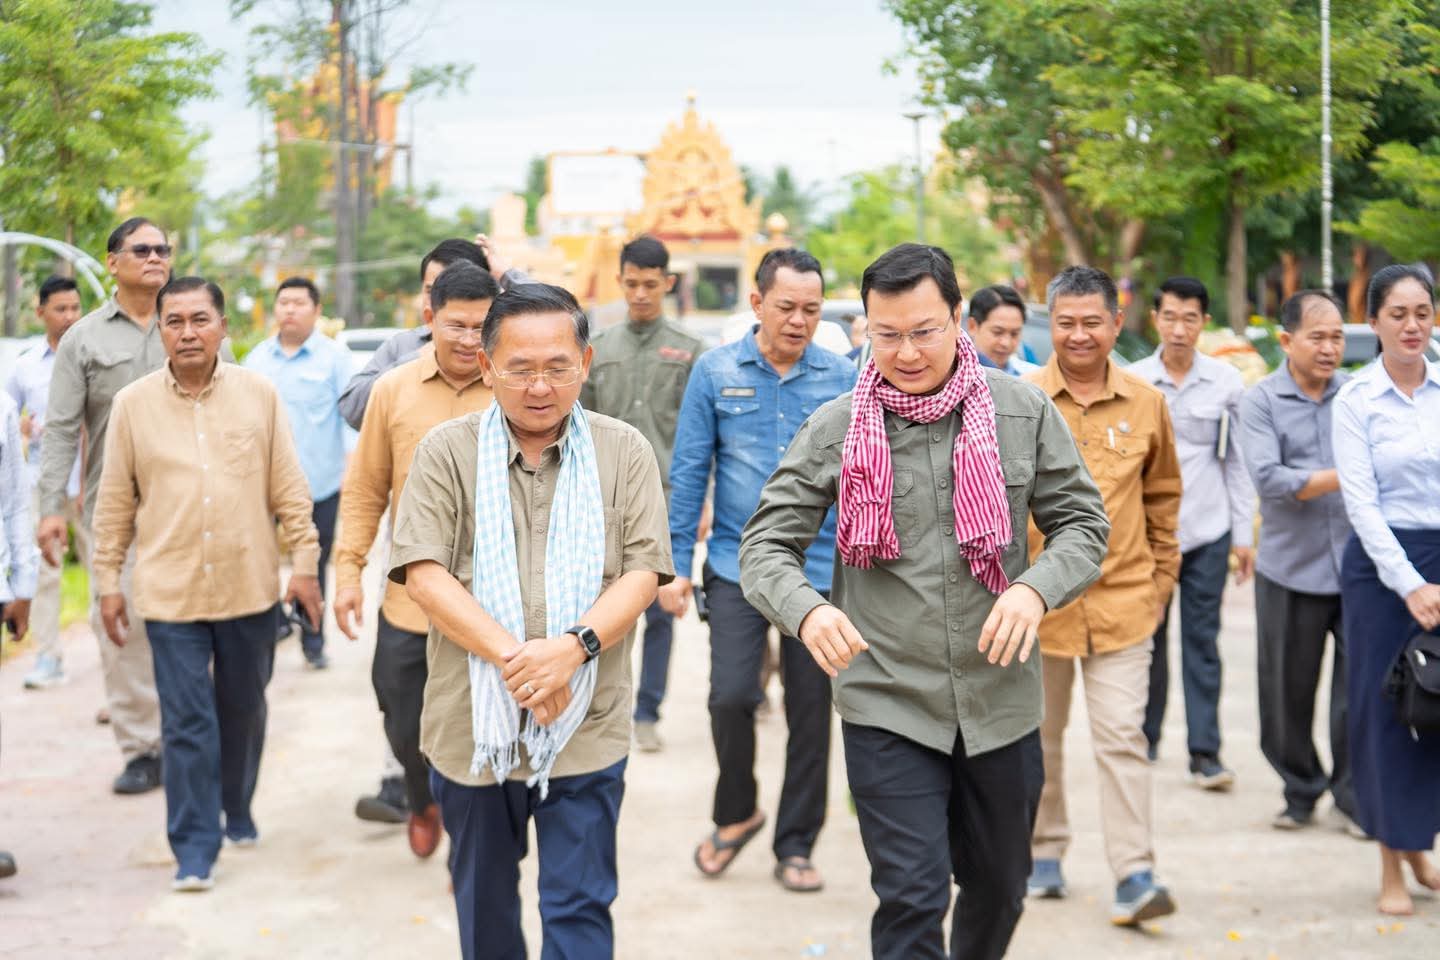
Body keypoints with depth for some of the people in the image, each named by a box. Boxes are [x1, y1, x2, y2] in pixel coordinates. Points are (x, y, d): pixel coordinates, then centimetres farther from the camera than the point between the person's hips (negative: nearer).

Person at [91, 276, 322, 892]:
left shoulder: (259, 395, 1)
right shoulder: (133, 404, 0)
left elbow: (289, 488, 4)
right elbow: (115, 502, 5)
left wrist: (304, 562, 0)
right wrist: (108, 581, 5)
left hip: (250, 586, 1)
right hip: (170, 592, -1)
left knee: (243, 712, 15)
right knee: (187, 723, -3)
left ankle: (237, 812, 37)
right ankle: (195, 848, 4)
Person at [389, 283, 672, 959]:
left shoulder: (624, 452, 1)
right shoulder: (446, 452, -1)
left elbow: (643, 571, -4)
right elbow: (422, 574, -9)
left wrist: (574, 647, -21)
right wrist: (513, 658, -20)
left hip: (585, 728, -1)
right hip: (472, 725, 1)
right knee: (483, 902, 19)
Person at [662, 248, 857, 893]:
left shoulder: (843, 378, 2)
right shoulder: (715, 372, 1)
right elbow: (688, 472, 3)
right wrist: (676, 565, -1)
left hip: (819, 570, 1)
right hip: (737, 567, -1)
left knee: (811, 712, 6)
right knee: (731, 696, -11)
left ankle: (795, 846, 20)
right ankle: (735, 814, 16)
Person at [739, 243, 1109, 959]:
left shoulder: (1023, 412, -1)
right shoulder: (834, 429, -5)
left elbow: (1082, 523, 3)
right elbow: (765, 546, -4)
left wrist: (1036, 589, -18)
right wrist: (808, 611, -27)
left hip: (1001, 700, 3)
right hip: (886, 705, -2)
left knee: (999, 887, 19)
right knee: (912, 900, -7)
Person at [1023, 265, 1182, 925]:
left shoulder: (1145, 404, 2)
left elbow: (1162, 496, 14)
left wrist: (1162, 574, 13)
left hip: (1122, 600, 0)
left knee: (1122, 736, -7)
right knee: (1038, 739, 13)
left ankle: (1134, 875, -5)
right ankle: (1043, 855, 29)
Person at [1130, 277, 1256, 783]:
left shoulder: (1226, 381, 1)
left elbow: (1237, 461, 6)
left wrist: (1244, 534, 4)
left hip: (1208, 531, 0)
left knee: (1201, 641, 1)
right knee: (1148, 638, 9)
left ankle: (1204, 752, 5)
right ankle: (1146, 738, 25)